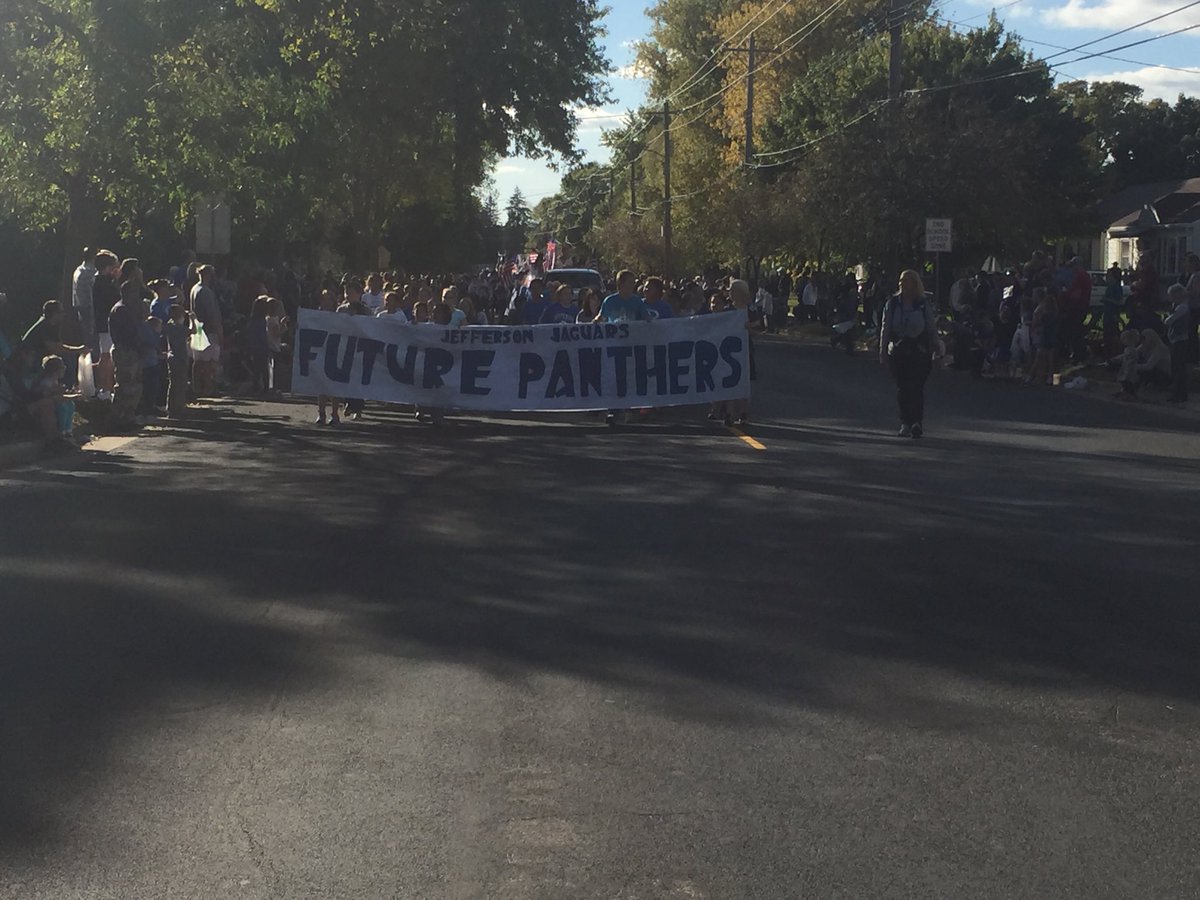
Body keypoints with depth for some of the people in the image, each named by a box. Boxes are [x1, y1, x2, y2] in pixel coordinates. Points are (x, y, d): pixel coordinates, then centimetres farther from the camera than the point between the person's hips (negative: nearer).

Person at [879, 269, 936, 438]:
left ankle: (917, 422, -2)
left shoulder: (924, 305, 1)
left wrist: (934, 352, 1)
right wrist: (883, 352, 2)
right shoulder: (892, 304, 5)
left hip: (919, 353, -2)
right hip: (898, 352, 2)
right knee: (902, 388, 3)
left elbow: (932, 330, 4)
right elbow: (885, 329, 6)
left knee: (916, 387, -9)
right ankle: (905, 423, 12)